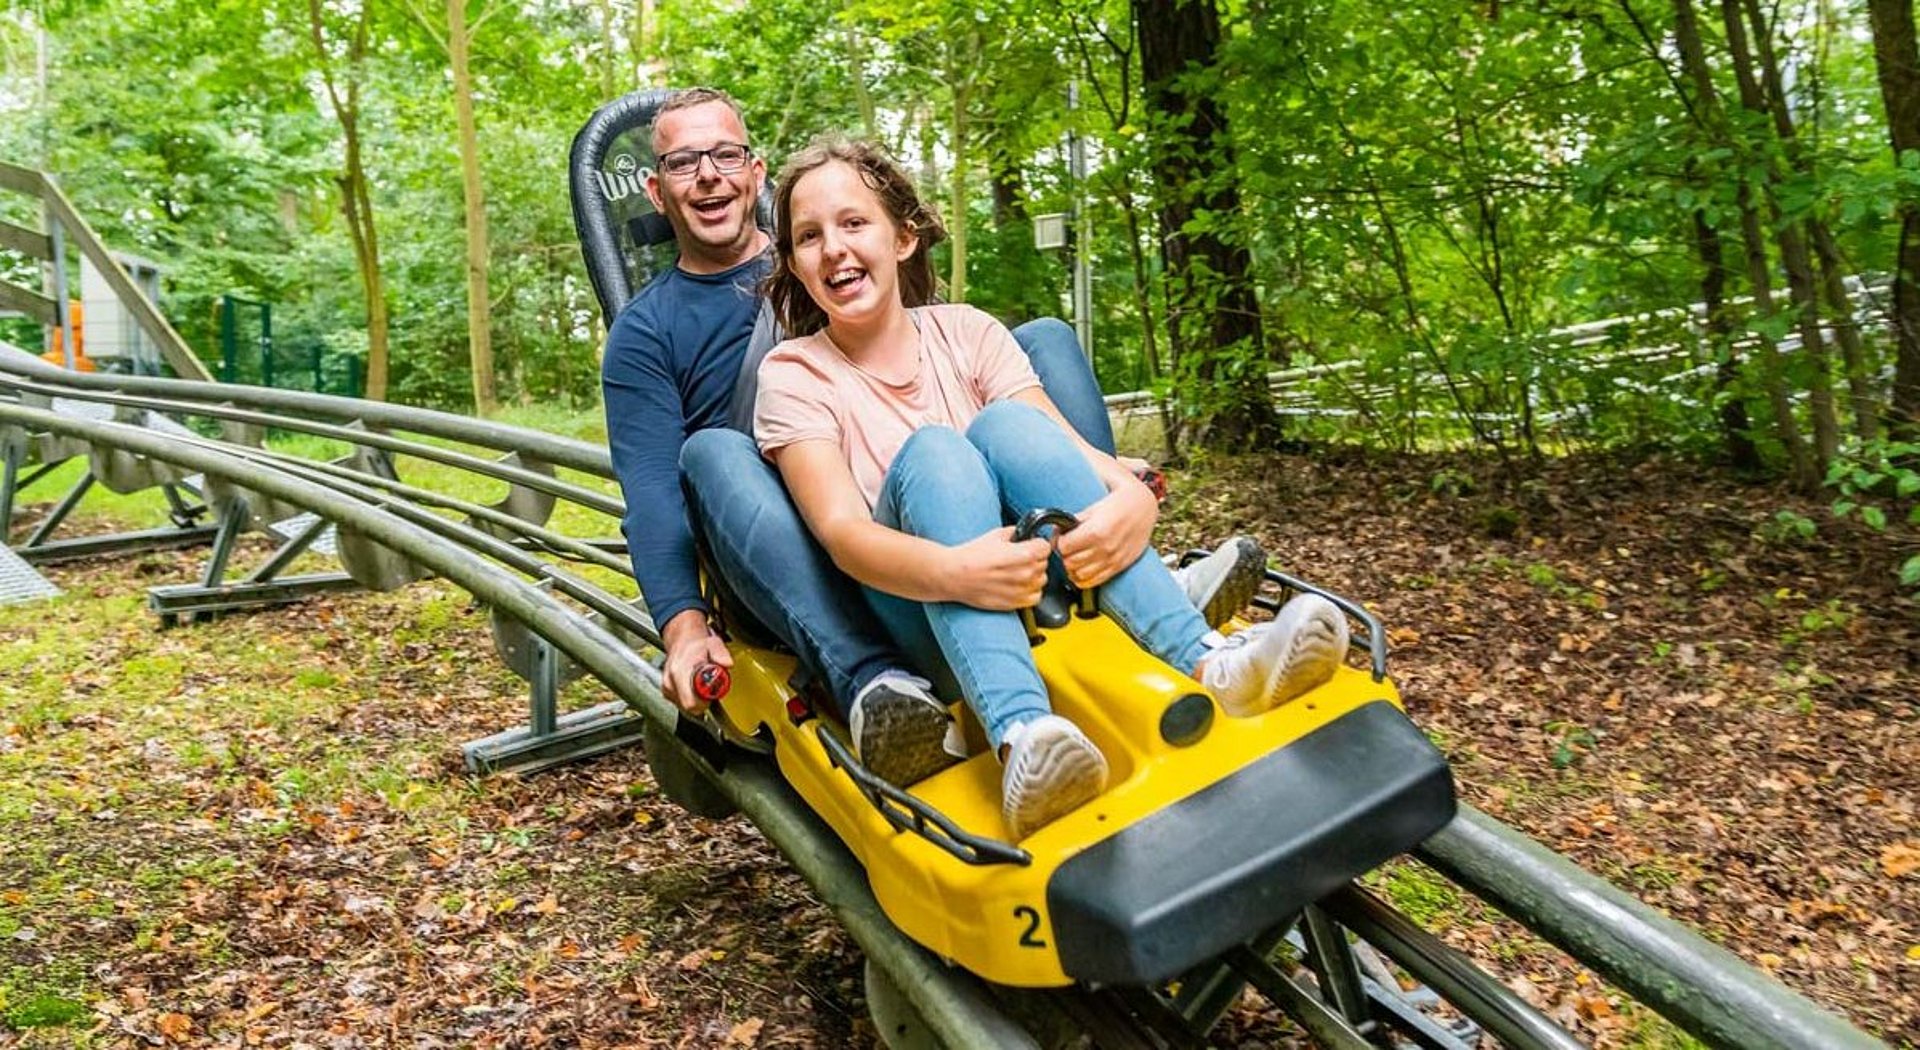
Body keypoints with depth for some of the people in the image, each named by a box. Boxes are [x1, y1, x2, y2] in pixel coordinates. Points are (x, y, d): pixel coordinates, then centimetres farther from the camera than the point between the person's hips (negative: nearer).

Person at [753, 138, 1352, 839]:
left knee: (1006, 423, -23)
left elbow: (1072, 449, -5)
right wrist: (951, 571, -38)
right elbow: (840, 531, -16)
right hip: (912, 616, -2)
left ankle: (1205, 660, -38)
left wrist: (1132, 499, -30)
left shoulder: (965, 333, 9)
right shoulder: (793, 374, 1)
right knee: (931, 451, -28)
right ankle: (1020, 735, -50)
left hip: (1036, 588, 2)